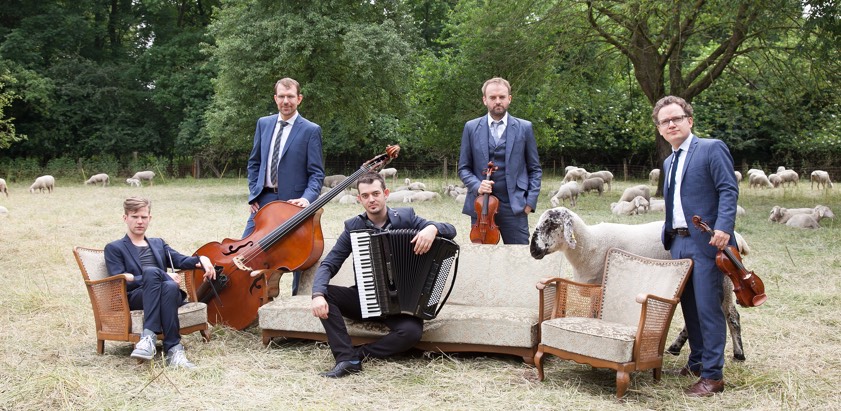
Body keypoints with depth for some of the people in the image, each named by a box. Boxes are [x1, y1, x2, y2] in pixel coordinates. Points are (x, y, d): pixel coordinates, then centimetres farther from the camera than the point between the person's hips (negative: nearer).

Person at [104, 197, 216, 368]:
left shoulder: (159, 243, 32)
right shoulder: (114, 248, 18)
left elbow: (181, 261, 14)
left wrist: (201, 259, -10)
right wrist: (162, 276, -9)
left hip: (167, 295, 3)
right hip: (134, 298, -3)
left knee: (170, 286, -36)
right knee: (151, 271, -37)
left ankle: (173, 350, -43)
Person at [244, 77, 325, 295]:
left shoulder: (311, 130, -5)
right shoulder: (263, 123, 9)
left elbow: (316, 173, -7)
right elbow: (254, 162, 16)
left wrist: (307, 198, -22)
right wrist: (253, 193, 6)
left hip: (293, 202, -4)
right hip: (264, 199, 4)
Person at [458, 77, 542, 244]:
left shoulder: (524, 128, 5)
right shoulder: (471, 127, 6)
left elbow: (535, 169, 7)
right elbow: (464, 167, 9)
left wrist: (530, 201, -3)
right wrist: (476, 185, -10)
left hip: (514, 207, -1)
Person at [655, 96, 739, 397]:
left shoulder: (711, 148, -4)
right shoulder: (669, 162, 20)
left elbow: (729, 190, -13)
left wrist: (723, 227, -25)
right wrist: (667, 235, 16)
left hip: (705, 242, -8)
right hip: (678, 242, 8)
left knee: (707, 308, -7)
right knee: (689, 306, 14)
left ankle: (713, 375, -1)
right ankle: (697, 361, 27)